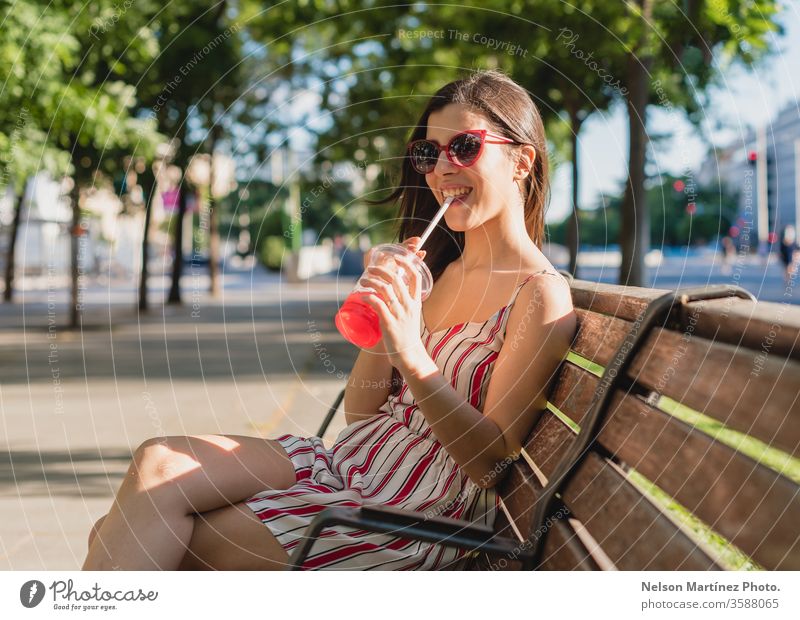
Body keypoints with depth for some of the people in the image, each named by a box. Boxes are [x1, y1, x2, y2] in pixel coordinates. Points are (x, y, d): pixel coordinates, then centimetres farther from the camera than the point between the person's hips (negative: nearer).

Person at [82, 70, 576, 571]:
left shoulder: (541, 295, -8)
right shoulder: (439, 270, 14)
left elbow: (489, 461, -15)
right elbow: (360, 412, 11)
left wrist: (414, 358, -26)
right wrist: (382, 314, -5)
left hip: (412, 511, -7)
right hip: (347, 464, 7)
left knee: (165, 543, -15)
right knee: (158, 463, -12)